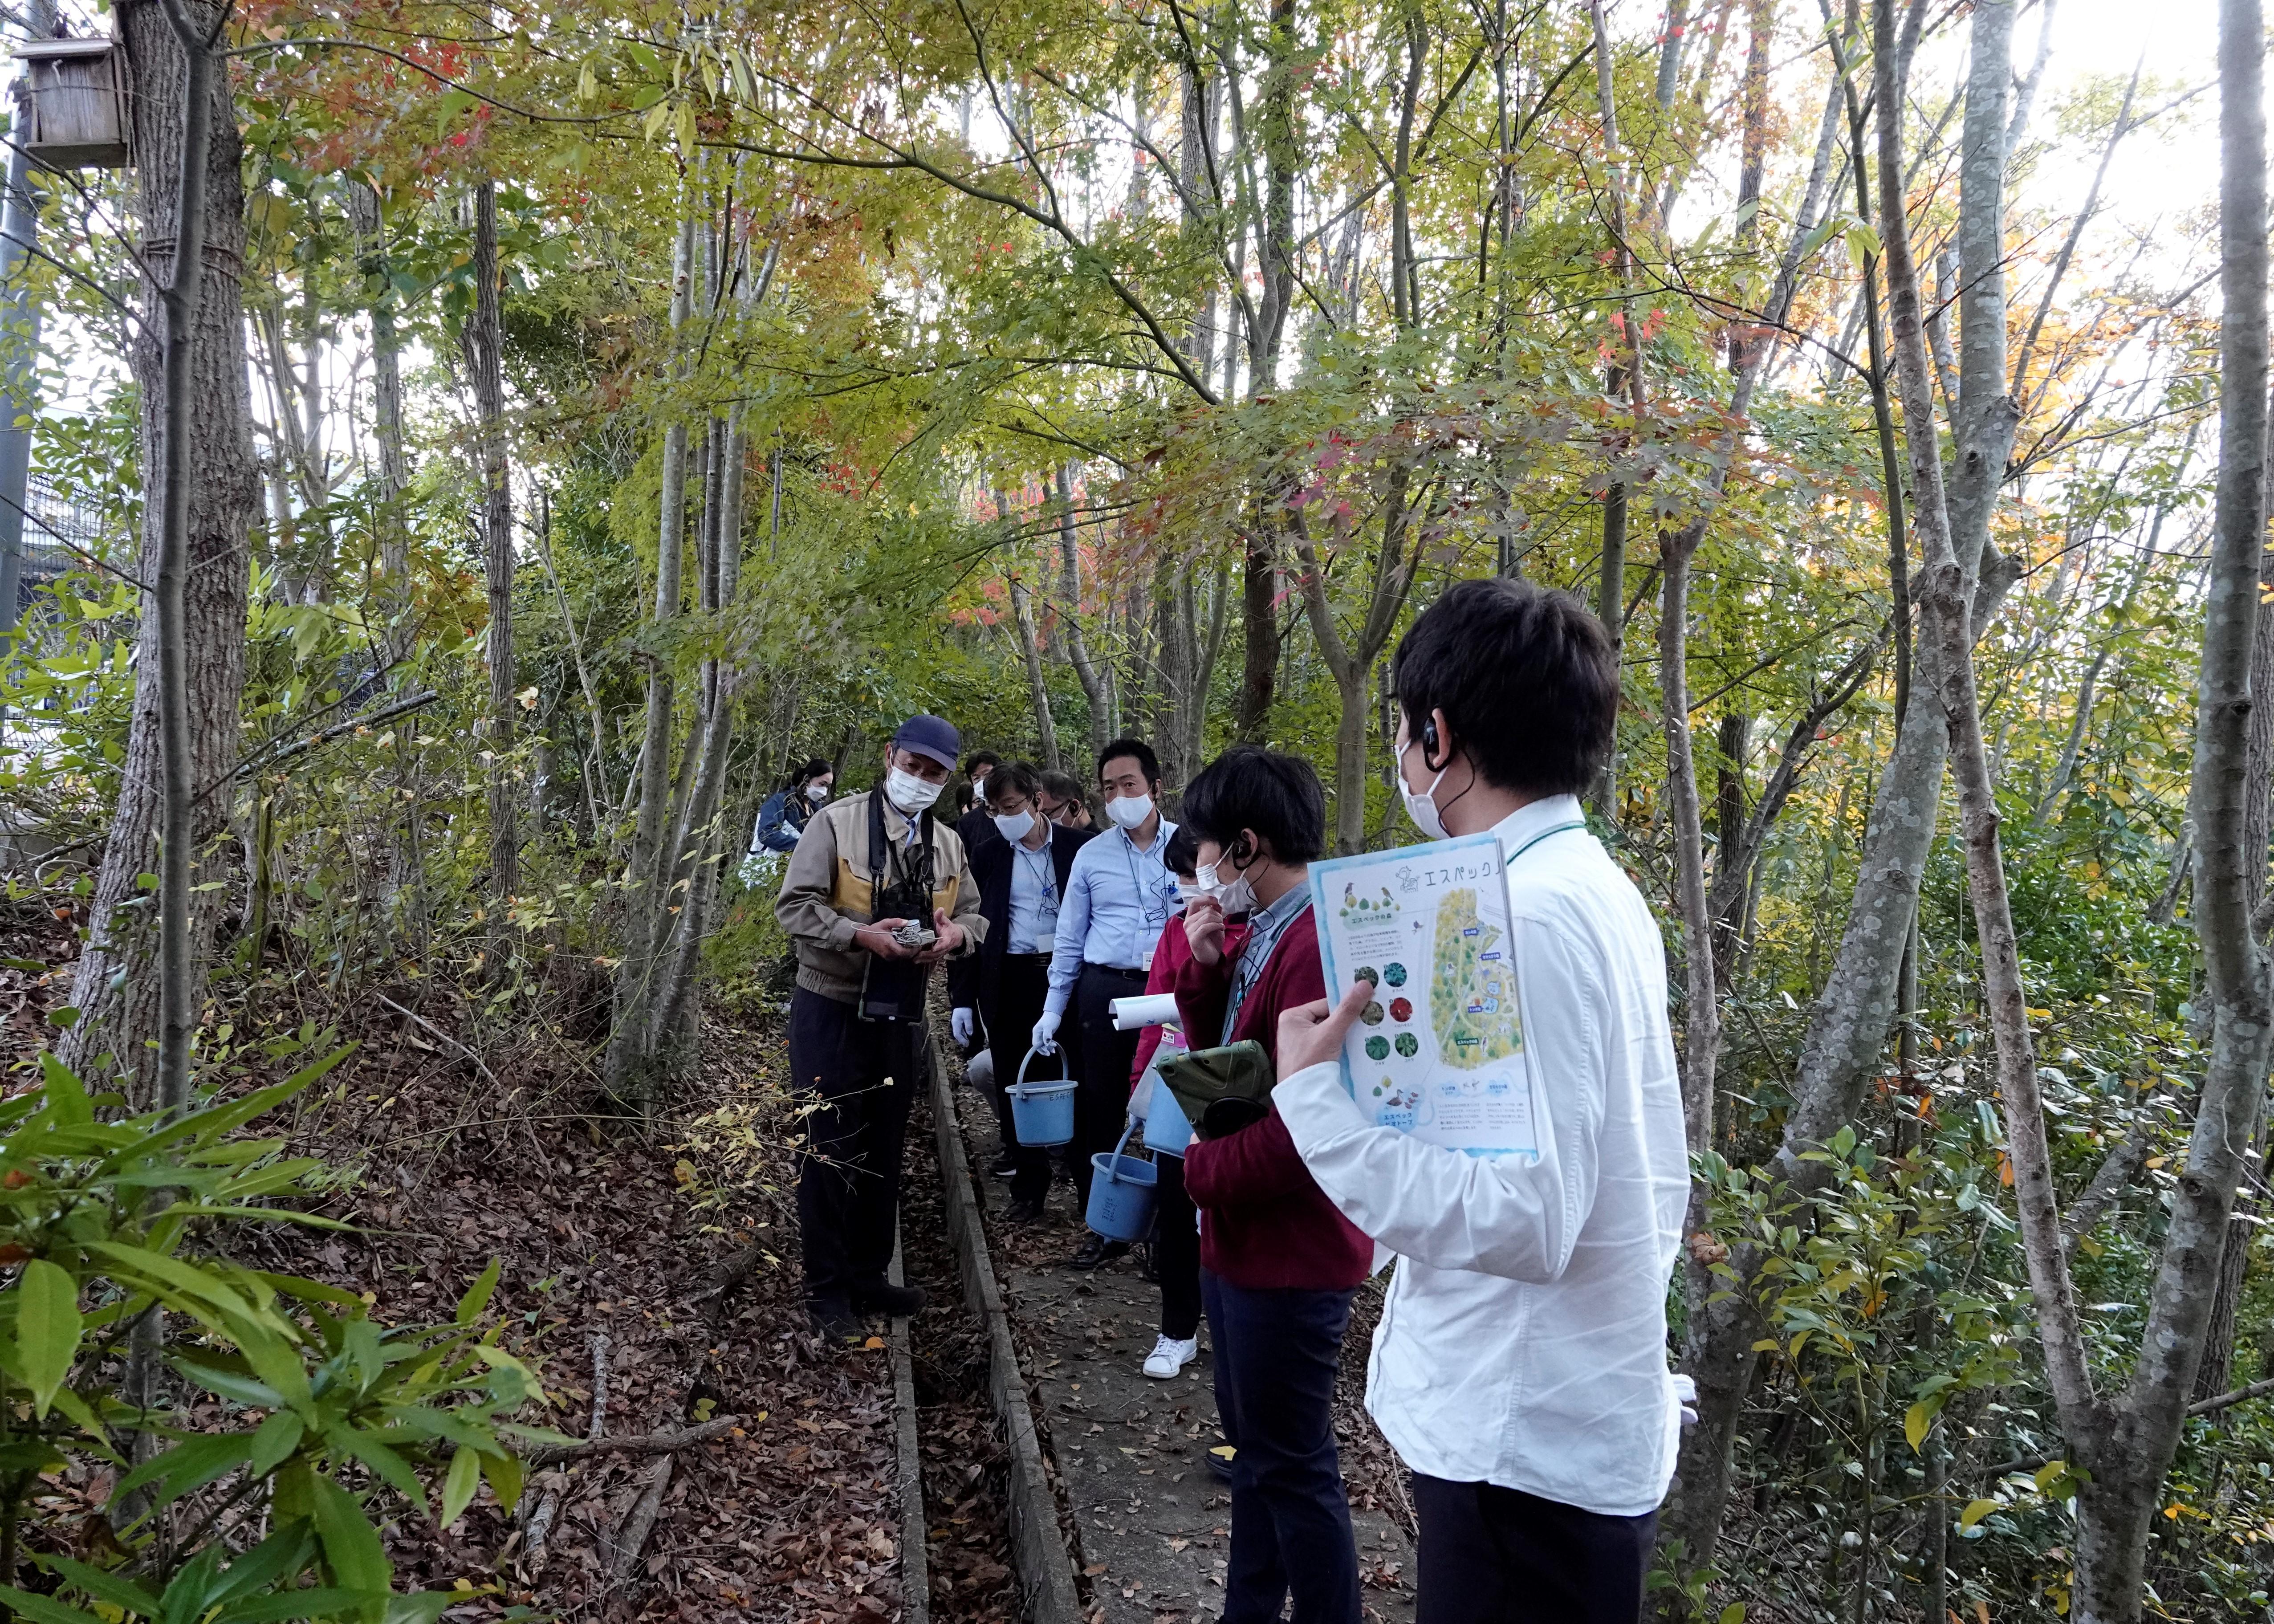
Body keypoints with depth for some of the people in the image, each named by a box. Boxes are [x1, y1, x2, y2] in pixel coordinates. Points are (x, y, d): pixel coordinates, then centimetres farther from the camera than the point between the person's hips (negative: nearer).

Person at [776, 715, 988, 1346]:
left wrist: (957, 932, -8)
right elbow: (795, 907, -13)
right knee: (829, 1151, 1)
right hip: (832, 1014, -6)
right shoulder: (837, 823, -10)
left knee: (883, 1152, 15)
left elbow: (973, 915, 16)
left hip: (901, 1017, 6)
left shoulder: (948, 845, 9)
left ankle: (868, 1277, 30)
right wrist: (861, 935, -26)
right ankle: (828, 1293, 14)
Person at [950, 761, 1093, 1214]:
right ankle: (1028, 1184, 17)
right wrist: (962, 999, 0)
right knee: (1015, 1083, 6)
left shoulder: (1078, 847, -2)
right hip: (1008, 981, 2)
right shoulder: (988, 855, 3)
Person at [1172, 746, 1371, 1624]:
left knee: (1292, 1464, 6)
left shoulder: (1319, 948, -25)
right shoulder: (1258, 936, 7)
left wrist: (1201, 1170, -12)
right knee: (1254, 1440, 23)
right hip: (1241, 1240, 10)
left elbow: (1304, 1129, -27)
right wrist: (1205, 968, -3)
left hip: (1289, 1253, -10)